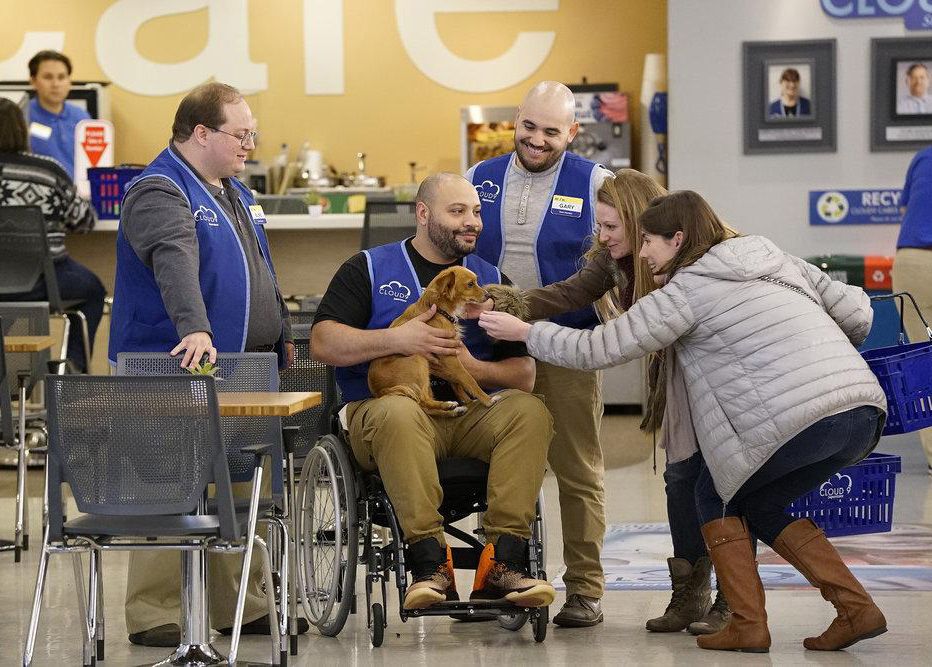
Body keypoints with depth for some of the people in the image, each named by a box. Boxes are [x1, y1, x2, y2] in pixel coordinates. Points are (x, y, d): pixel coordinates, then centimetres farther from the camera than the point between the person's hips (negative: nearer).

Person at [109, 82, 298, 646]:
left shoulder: (235, 191, 18)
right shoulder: (160, 193, -13)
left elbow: (262, 272, 28)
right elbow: (176, 262, -31)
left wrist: (282, 336, 25)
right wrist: (195, 328, -46)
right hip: (180, 369, -9)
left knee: (242, 492, 11)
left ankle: (243, 606, 19)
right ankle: (154, 616, -4)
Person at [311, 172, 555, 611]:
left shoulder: (490, 279, 19)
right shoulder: (368, 269, 12)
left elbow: (524, 375, 12)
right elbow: (323, 343, -1)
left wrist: (472, 367, -8)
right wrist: (397, 339, -13)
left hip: (469, 414, 3)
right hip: (382, 407, -3)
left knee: (529, 411, -27)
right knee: (399, 413, -38)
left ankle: (503, 562, -33)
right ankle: (430, 564, -38)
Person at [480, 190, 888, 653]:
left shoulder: (684, 293, 3)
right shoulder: (776, 260, 23)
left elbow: (595, 349, 4)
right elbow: (858, 313, 19)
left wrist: (524, 332, 18)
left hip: (799, 419, -7)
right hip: (866, 410, 7)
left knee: (716, 496, 17)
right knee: (760, 504, 24)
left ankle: (747, 625, 7)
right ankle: (856, 609, 12)